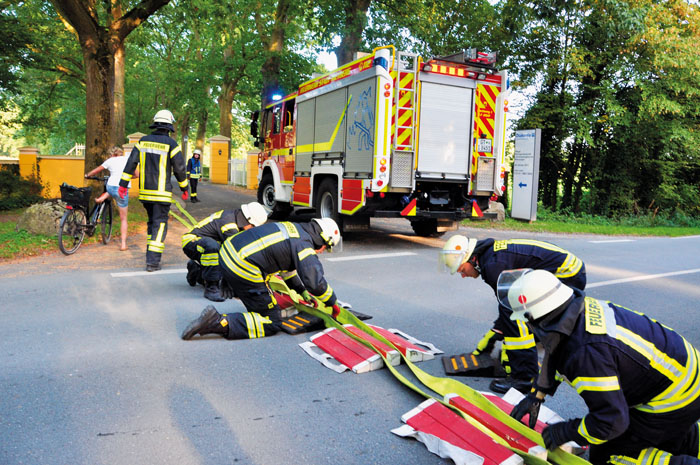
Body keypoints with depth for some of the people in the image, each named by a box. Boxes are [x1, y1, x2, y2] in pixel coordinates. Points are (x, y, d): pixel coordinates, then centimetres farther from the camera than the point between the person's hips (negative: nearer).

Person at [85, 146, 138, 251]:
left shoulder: (110, 160, 9)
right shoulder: (128, 159, 8)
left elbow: (97, 170, 20)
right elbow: (137, 175, 10)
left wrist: (87, 175, 38)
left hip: (111, 187, 1)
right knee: (123, 219, 8)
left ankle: (103, 197, 25)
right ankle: (123, 244, 4)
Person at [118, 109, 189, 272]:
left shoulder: (143, 141, 5)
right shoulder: (171, 144, -7)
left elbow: (131, 163, 1)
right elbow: (179, 169, -5)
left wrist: (123, 184, 4)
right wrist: (184, 188, 7)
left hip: (145, 192, 5)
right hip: (162, 193, -5)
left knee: (152, 222, 20)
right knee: (160, 225, -1)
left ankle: (151, 256, 24)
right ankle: (153, 261, -7)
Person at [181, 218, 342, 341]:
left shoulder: (293, 227, 18)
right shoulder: (305, 246, -9)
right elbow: (316, 282, -17)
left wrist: (302, 291, 36)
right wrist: (333, 303, 1)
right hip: (243, 270, -10)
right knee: (271, 324, -1)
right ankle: (218, 322, -15)